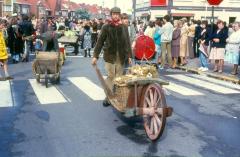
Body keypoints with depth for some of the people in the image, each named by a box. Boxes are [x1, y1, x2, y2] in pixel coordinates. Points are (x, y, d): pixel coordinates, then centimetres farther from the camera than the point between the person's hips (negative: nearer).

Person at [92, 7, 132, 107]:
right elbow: (100, 42, -1)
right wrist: (95, 56, -6)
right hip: (109, 55, -2)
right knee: (110, 76, -2)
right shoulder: (106, 27, -1)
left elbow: (127, 42, 8)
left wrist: (129, 55, 4)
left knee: (119, 77, 4)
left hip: (121, 56, 2)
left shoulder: (124, 27, 6)